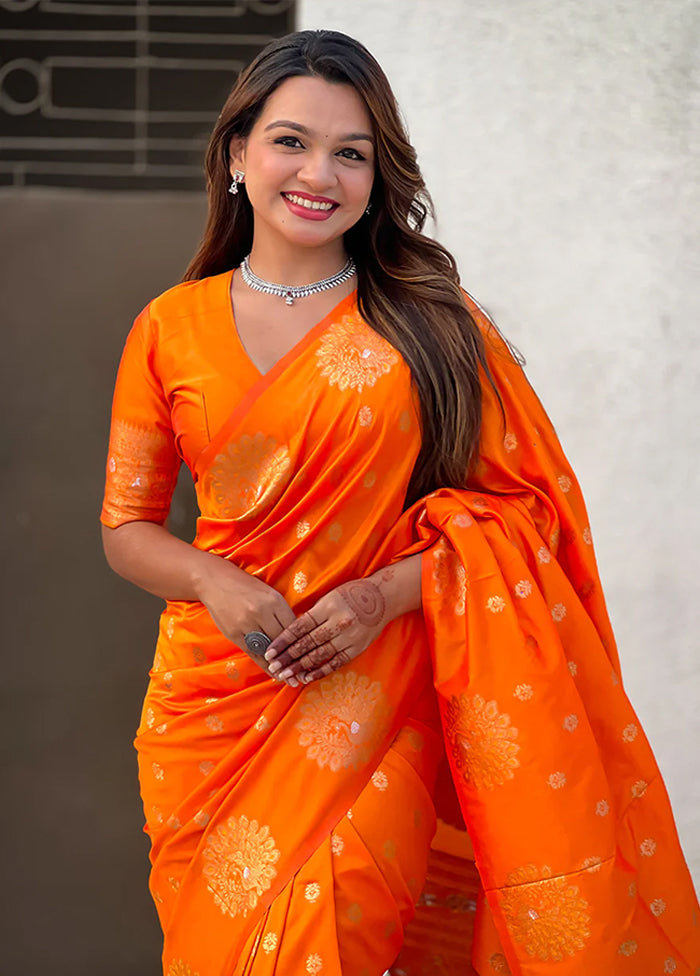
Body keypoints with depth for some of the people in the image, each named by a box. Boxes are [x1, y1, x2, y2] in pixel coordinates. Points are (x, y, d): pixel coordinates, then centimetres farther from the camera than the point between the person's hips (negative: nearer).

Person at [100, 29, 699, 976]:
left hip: (378, 702, -1)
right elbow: (127, 525, 10)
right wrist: (217, 582, -10)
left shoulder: (431, 321, 2)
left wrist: (388, 592, -13)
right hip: (221, 706, 2)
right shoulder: (171, 329, 5)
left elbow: (524, 501, 1)